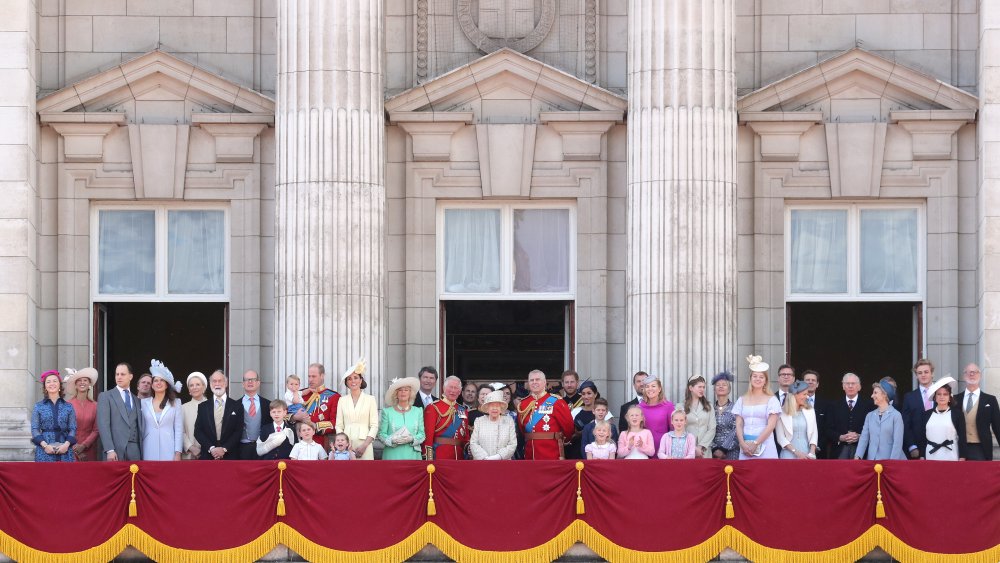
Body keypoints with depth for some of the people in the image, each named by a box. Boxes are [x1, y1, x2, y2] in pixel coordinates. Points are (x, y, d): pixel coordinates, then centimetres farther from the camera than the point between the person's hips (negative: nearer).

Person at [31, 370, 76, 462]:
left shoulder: (68, 407, 11)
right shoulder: (38, 407, 9)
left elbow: (73, 429, 7)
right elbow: (34, 429, 4)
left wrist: (66, 444, -11)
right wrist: (45, 445, -11)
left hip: (64, 451, 1)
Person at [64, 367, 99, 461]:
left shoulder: (94, 406, 4)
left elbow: (96, 430, 3)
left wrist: (83, 445, -9)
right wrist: (74, 447, -9)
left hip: (89, 450, 2)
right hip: (71, 450, -2)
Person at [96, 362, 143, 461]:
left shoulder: (136, 400, 18)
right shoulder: (105, 396, 6)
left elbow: (139, 427, 16)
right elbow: (103, 424, -4)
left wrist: (141, 452, 5)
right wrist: (110, 450, -15)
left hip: (134, 450, 3)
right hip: (116, 449, -3)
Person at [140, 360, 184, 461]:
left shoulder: (175, 402, 8)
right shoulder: (144, 403, 11)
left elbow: (179, 430, 4)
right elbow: (142, 429, 12)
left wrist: (178, 453, -3)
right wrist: (139, 452, 7)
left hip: (168, 451, -1)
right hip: (150, 452, 1)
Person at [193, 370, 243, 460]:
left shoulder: (237, 406, 7)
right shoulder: (202, 407, 12)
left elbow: (239, 431, 2)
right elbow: (198, 431, 6)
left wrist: (224, 449, -10)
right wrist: (211, 448, -9)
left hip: (230, 456, -1)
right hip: (208, 457, 1)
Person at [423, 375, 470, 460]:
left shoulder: (463, 410, 15)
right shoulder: (433, 408, -2)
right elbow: (428, 435, -8)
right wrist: (429, 458, -16)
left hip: (459, 455, 5)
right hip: (439, 456, -5)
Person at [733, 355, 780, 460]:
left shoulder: (771, 400, 3)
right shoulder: (742, 400, 12)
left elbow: (771, 425, -5)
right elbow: (739, 425, 8)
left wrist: (755, 444, -10)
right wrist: (743, 444, -7)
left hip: (764, 445, -3)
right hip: (745, 447, 3)